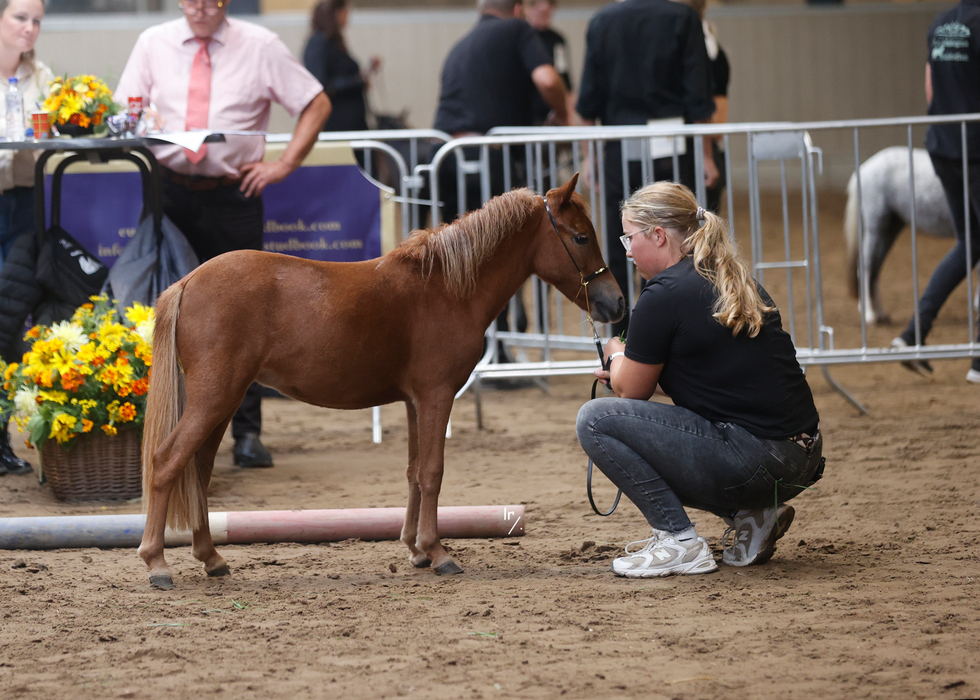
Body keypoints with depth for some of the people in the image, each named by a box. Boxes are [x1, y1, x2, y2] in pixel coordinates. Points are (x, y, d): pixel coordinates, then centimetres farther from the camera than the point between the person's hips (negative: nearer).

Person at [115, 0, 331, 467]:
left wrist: (284, 164, -3)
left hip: (233, 196, -2)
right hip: (171, 195, 2)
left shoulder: (260, 46, 2)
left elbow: (317, 104, 5)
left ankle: (247, 434, 4)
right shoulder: (153, 44, 8)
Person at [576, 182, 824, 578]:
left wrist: (616, 355, 24)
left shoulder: (664, 295, -10)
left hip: (753, 465, -9)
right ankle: (751, 516, 15)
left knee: (595, 421, -2)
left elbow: (630, 390, 2)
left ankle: (679, 543, -3)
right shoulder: (734, 282, 15)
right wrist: (628, 367, 30)